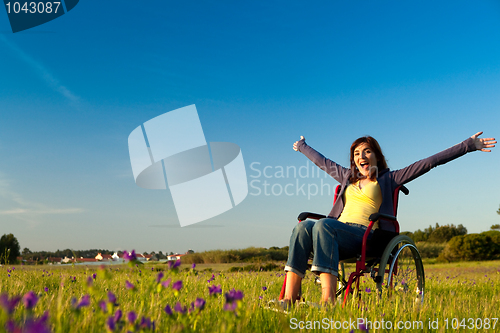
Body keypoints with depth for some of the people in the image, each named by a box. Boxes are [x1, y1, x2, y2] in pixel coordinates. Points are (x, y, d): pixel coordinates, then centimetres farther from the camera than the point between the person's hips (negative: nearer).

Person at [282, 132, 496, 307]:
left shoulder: (388, 179, 15)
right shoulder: (348, 177, 30)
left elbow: (429, 162, 10)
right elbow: (322, 162, 46)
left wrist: (468, 145, 7)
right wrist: (302, 147, 60)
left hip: (364, 236, -4)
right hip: (337, 232, 5)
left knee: (323, 225, -36)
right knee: (304, 226, -29)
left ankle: (328, 300, -49)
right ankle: (289, 299, -40)